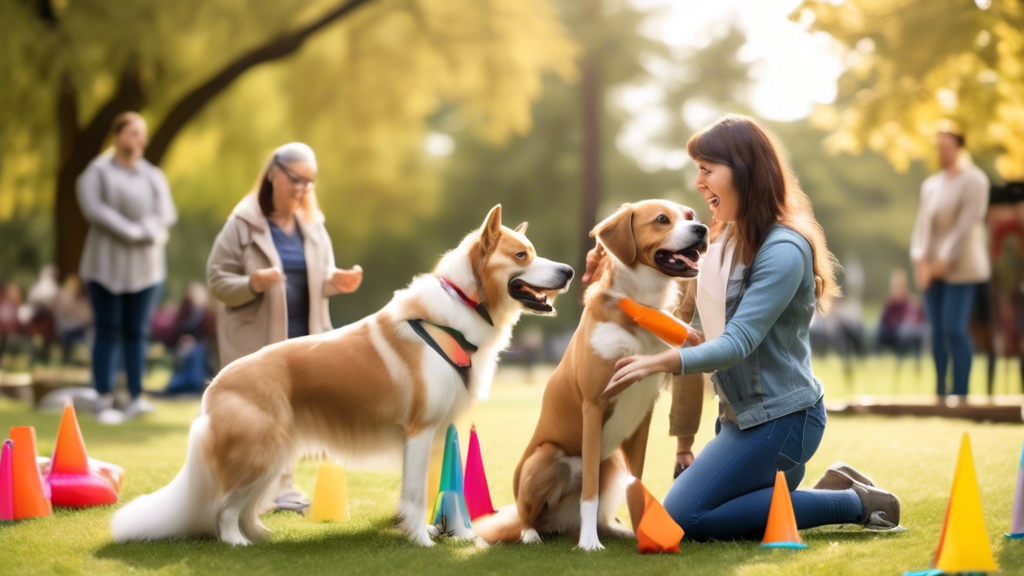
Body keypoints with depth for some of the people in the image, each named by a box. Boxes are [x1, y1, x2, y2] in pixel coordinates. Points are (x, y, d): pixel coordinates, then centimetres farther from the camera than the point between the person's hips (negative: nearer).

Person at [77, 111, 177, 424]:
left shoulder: (154, 176, 13)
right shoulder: (97, 172, 1)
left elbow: (166, 213, 1)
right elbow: (93, 208, -14)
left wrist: (147, 230, -18)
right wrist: (130, 231, -19)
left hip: (145, 266, 3)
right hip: (107, 264, -3)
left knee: (137, 331, 3)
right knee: (108, 331, -4)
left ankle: (137, 398, 5)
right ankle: (104, 402, -4)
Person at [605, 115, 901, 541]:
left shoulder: (783, 250, -20)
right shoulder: (727, 239, 7)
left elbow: (740, 342, -27)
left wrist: (664, 361, -38)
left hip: (779, 416, -9)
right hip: (741, 411, 9)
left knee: (685, 517, -13)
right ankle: (835, 490, 20)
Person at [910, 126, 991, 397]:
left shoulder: (974, 180, -6)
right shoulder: (931, 184, 12)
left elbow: (966, 224, -13)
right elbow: (922, 222, 6)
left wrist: (944, 260, -16)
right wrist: (920, 260, -8)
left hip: (960, 267, -5)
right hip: (932, 266, 5)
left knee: (954, 329, -13)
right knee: (938, 331, 4)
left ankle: (960, 394, -8)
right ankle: (940, 393, 9)